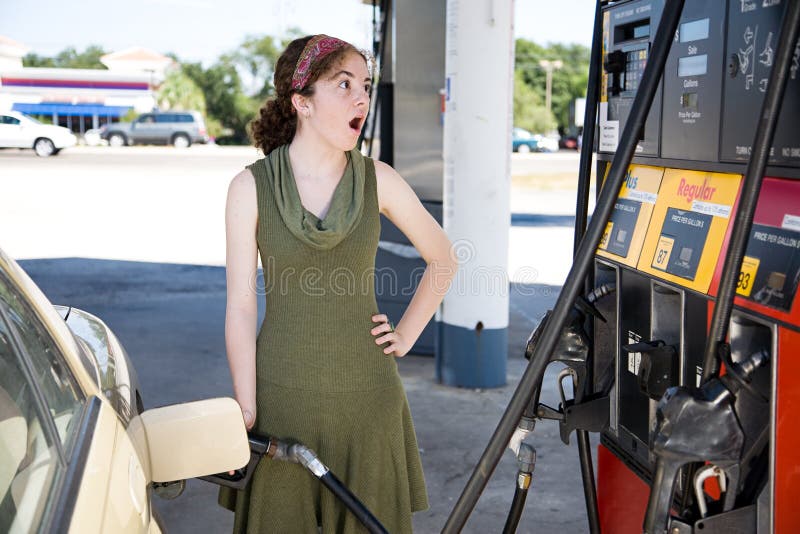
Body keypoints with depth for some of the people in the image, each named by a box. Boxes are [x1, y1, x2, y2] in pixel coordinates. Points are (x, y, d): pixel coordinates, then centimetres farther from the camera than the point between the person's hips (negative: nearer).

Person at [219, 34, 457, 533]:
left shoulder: (377, 180, -1)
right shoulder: (251, 187, -6)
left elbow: (443, 260, 13)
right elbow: (241, 308, -6)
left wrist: (406, 336, 5)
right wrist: (247, 416, -8)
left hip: (367, 396, 2)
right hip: (284, 397, -1)